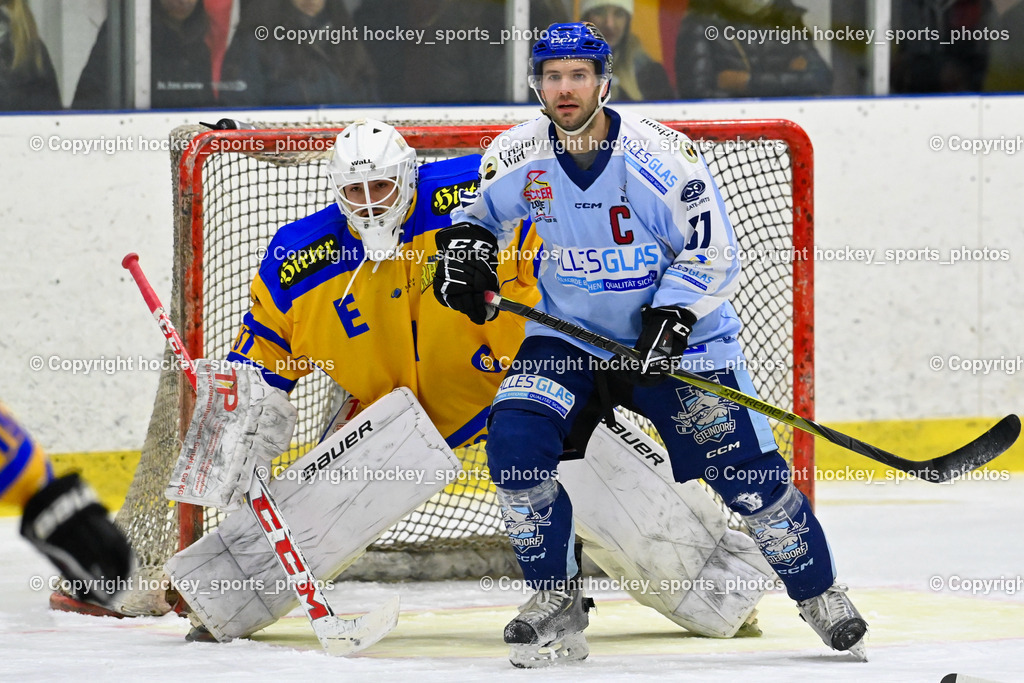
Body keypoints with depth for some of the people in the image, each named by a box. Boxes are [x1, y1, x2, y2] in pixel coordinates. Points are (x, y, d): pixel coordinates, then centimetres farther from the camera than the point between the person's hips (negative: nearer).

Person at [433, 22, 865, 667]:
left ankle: (820, 594, 16)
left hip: (679, 332, -3)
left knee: (747, 469, -6)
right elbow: (478, 208, 13)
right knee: (515, 443, -19)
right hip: (570, 333, 3)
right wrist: (465, 252, -7)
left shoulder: (661, 155, -20)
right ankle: (556, 601, -4)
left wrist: (669, 321, -24)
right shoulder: (521, 155, -8)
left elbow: (712, 254, -14)